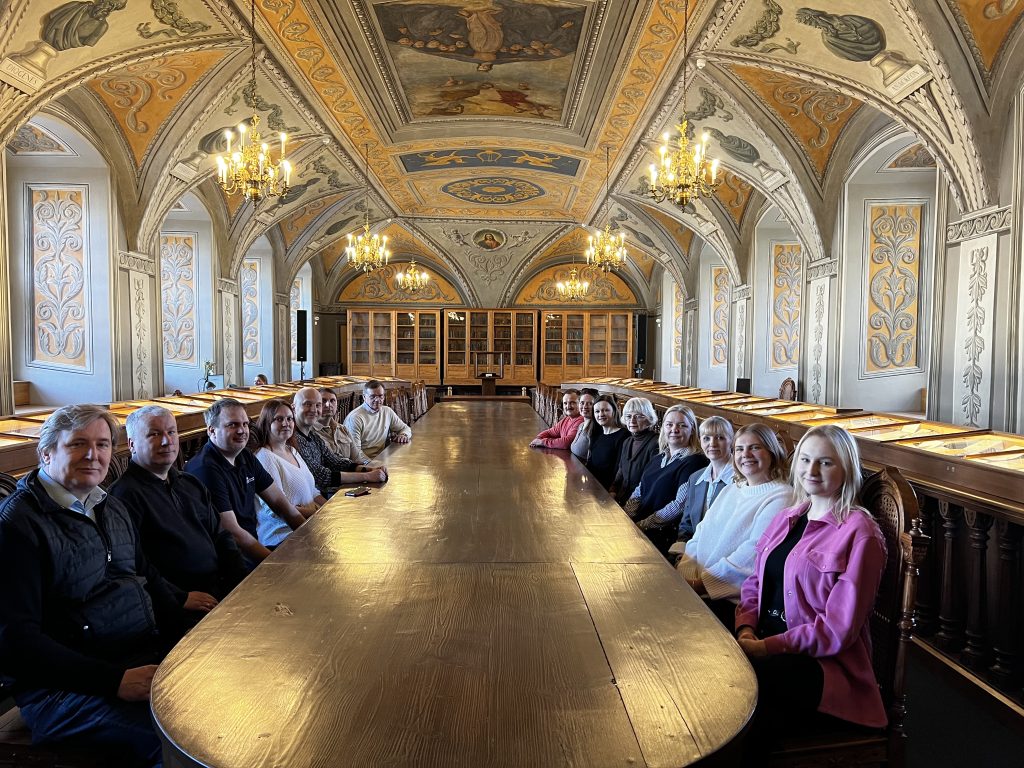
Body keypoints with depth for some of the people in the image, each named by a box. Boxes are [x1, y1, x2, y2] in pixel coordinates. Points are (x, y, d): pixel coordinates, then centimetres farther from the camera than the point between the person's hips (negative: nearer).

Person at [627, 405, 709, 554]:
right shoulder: (658, 458, 17)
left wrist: (643, 524, -15)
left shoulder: (694, 462, -8)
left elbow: (680, 505, -16)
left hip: (665, 535, -7)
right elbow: (639, 492, 17)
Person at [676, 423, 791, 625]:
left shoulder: (780, 498, -8)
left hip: (734, 600, -7)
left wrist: (702, 583, -17)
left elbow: (753, 554, -17)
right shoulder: (730, 489, 18)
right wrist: (684, 577, -2)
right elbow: (700, 534, 14)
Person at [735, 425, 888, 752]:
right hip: (761, 642, 6)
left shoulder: (859, 534, -9)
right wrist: (746, 629, -4)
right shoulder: (787, 519, 13)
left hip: (824, 662, -6)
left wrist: (766, 647, -17)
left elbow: (838, 630, -14)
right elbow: (755, 583, 15)